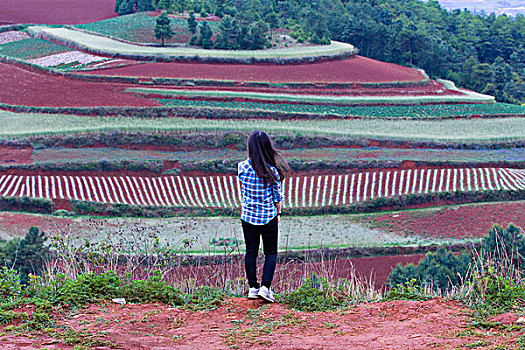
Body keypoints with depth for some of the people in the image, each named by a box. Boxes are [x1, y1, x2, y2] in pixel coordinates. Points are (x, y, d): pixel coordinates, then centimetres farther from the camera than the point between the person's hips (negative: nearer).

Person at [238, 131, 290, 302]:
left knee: (250, 252, 12)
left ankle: (253, 287, 13)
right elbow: (277, 195, -4)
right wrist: (278, 213, 11)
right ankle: (265, 287, -3)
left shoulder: (242, 167, -8)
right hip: (269, 217, -2)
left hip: (248, 216, 2)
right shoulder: (272, 170, -13)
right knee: (271, 253, 9)